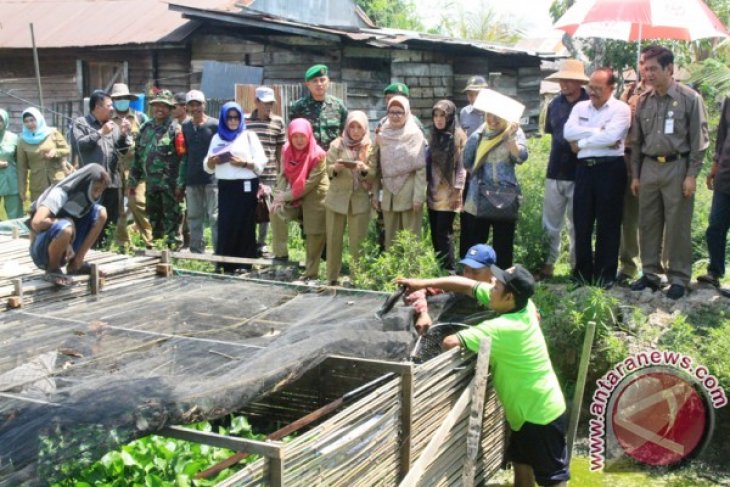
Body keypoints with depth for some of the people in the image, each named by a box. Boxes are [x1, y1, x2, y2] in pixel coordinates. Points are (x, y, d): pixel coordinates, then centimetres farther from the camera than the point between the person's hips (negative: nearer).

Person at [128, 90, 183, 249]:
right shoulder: (146, 128, 13)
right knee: (154, 219, 15)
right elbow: (138, 156, 17)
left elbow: (183, 157, -13)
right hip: (151, 183, 7)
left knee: (171, 220, -4)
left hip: (169, 183, -7)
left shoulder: (175, 129, -7)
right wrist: (133, 181, 15)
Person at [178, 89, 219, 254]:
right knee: (194, 217, 10)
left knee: (215, 217, -5)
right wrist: (181, 182, 12)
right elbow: (184, 155, 14)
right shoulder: (185, 126, 11)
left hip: (212, 178, -5)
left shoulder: (215, 125, -2)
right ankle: (196, 251, 19)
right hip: (192, 179, 5)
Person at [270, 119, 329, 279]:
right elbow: (283, 175, -1)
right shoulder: (287, 150, -5)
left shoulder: (318, 155, -21)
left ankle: (311, 273, 9)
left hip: (316, 196, -5)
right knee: (276, 210, -14)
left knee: (314, 235, -3)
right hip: (295, 195, 5)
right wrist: (278, 195, -17)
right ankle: (281, 253, -1)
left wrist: (286, 196, -19)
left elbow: (310, 183, -21)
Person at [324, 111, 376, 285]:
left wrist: (363, 169, -22)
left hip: (360, 200, -1)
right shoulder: (337, 145, 5)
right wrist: (336, 168, -21)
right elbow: (328, 170, 0)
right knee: (333, 240, 3)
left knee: (357, 242, 0)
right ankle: (332, 278, 12)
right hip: (337, 198, 1)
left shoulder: (370, 147, 3)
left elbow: (374, 176, -2)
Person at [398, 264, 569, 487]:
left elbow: (450, 342, -33)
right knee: (522, 465, 21)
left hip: (541, 415, -9)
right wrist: (424, 283, -3)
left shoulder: (502, 329, -31)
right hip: (528, 410, 9)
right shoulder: (522, 305, -6)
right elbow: (468, 284, 1)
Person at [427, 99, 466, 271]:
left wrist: (457, 190, -14)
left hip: (448, 193, -6)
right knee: (435, 233, 8)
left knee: (444, 233, -8)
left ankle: (448, 270, 0)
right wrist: (427, 185, 10)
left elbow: (462, 165, -9)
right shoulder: (434, 136, 11)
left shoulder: (459, 137, -7)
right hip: (434, 192, 6)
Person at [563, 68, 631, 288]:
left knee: (608, 224, 2)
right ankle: (582, 273, 18)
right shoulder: (580, 107, 13)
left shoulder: (621, 109, -2)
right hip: (584, 168, 5)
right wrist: (598, 131, -11)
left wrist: (582, 142, -7)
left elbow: (610, 137, -18)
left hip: (610, 168, -5)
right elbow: (568, 132, -4)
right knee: (581, 222, 7)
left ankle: (605, 276, 10)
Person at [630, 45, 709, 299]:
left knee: (677, 226, 0)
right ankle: (650, 273, 20)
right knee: (648, 223, 9)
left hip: (677, 167, -5)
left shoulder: (690, 98, -5)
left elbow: (699, 140, -6)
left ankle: (679, 278, 10)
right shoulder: (643, 101, 8)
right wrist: (635, 175, 11)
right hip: (649, 167, 5)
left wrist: (692, 175, -11)